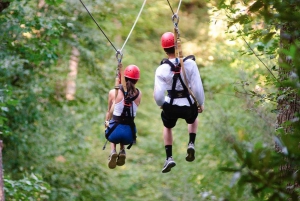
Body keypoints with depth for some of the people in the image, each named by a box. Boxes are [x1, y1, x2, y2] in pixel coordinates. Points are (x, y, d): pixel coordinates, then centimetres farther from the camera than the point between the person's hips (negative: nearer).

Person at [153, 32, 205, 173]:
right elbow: (197, 88, -14)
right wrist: (201, 103, 4)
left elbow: (158, 95, -16)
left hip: (170, 106, 0)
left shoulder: (161, 69, -15)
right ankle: (191, 144, 16)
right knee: (193, 119, 37)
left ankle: (169, 158, 21)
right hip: (188, 105, 0)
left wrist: (160, 104, 7)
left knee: (167, 127, 31)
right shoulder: (190, 64, -15)